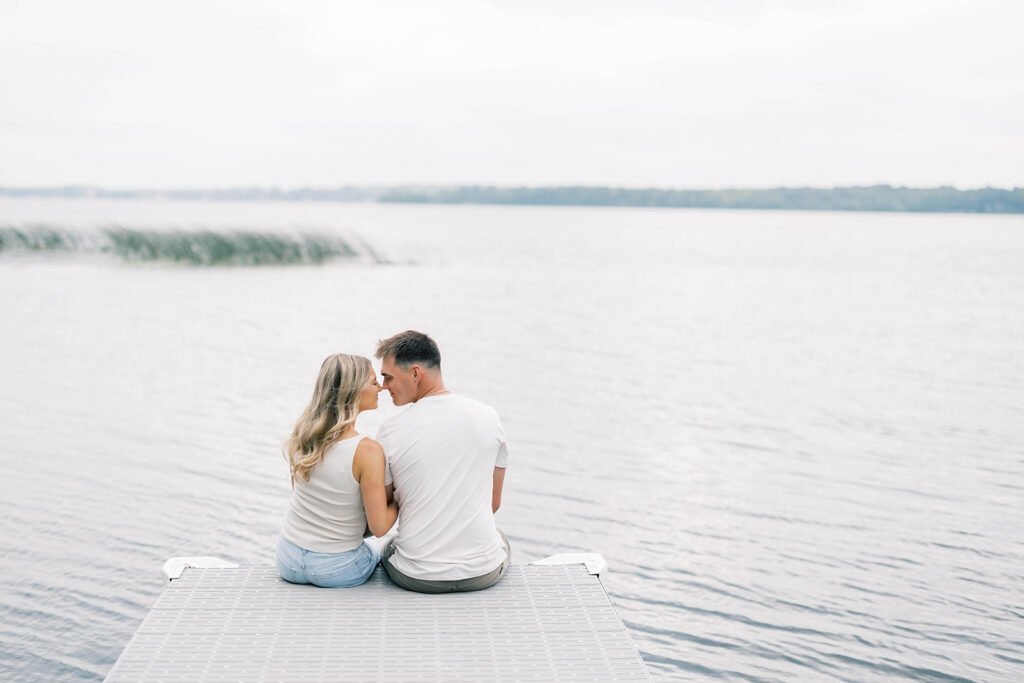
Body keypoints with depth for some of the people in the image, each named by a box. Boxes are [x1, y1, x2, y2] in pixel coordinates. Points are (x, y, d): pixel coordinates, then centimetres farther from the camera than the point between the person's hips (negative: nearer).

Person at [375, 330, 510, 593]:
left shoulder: (390, 431, -11)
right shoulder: (488, 417, -2)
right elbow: (494, 503, 9)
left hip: (417, 577, -2)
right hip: (485, 572, 2)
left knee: (386, 545, 33)